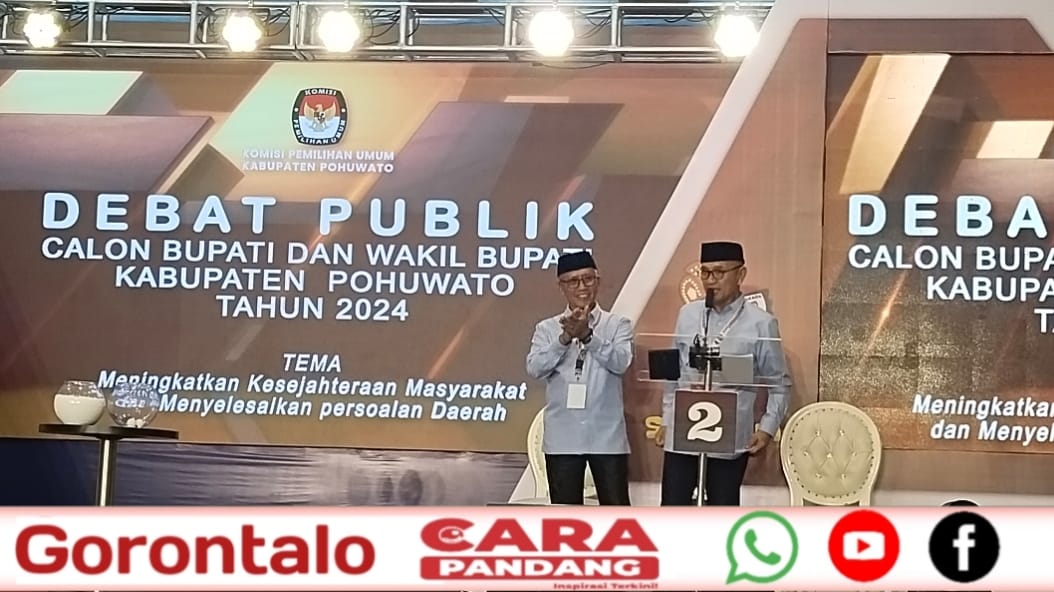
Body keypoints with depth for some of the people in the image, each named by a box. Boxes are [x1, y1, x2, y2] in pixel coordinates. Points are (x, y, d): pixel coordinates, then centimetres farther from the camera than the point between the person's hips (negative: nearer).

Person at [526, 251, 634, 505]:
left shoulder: (618, 325, 5)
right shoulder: (547, 329, 8)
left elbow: (620, 362, -12)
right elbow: (535, 368, -7)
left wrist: (588, 335, -25)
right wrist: (565, 338, -20)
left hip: (607, 437, -1)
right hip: (562, 438, 1)